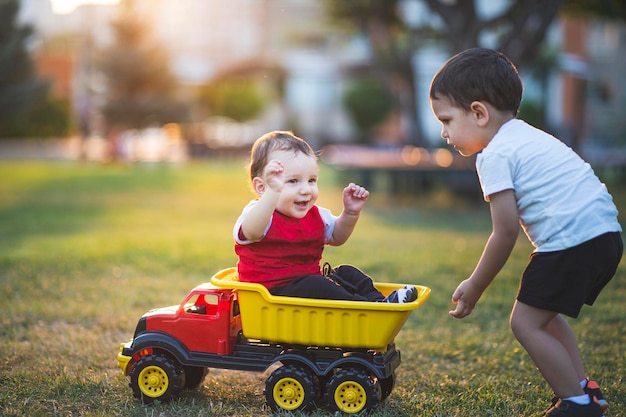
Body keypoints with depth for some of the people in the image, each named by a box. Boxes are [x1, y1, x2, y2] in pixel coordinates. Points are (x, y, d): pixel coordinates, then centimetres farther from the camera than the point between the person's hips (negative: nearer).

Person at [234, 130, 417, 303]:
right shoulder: (260, 214, -17)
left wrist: (350, 213, 6)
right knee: (312, 285, -30)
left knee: (347, 273, 1)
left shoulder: (315, 215, 8)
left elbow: (336, 237, 26)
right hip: (272, 292, -9)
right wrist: (273, 191, -56)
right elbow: (252, 231, -43)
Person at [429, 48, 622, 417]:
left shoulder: (495, 154, -9)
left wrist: (474, 289, 0)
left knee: (526, 322, -2)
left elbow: (506, 233, -11)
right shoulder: (527, 135, 20)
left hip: (572, 241, -10)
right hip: (606, 233, 10)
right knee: (544, 314, 23)